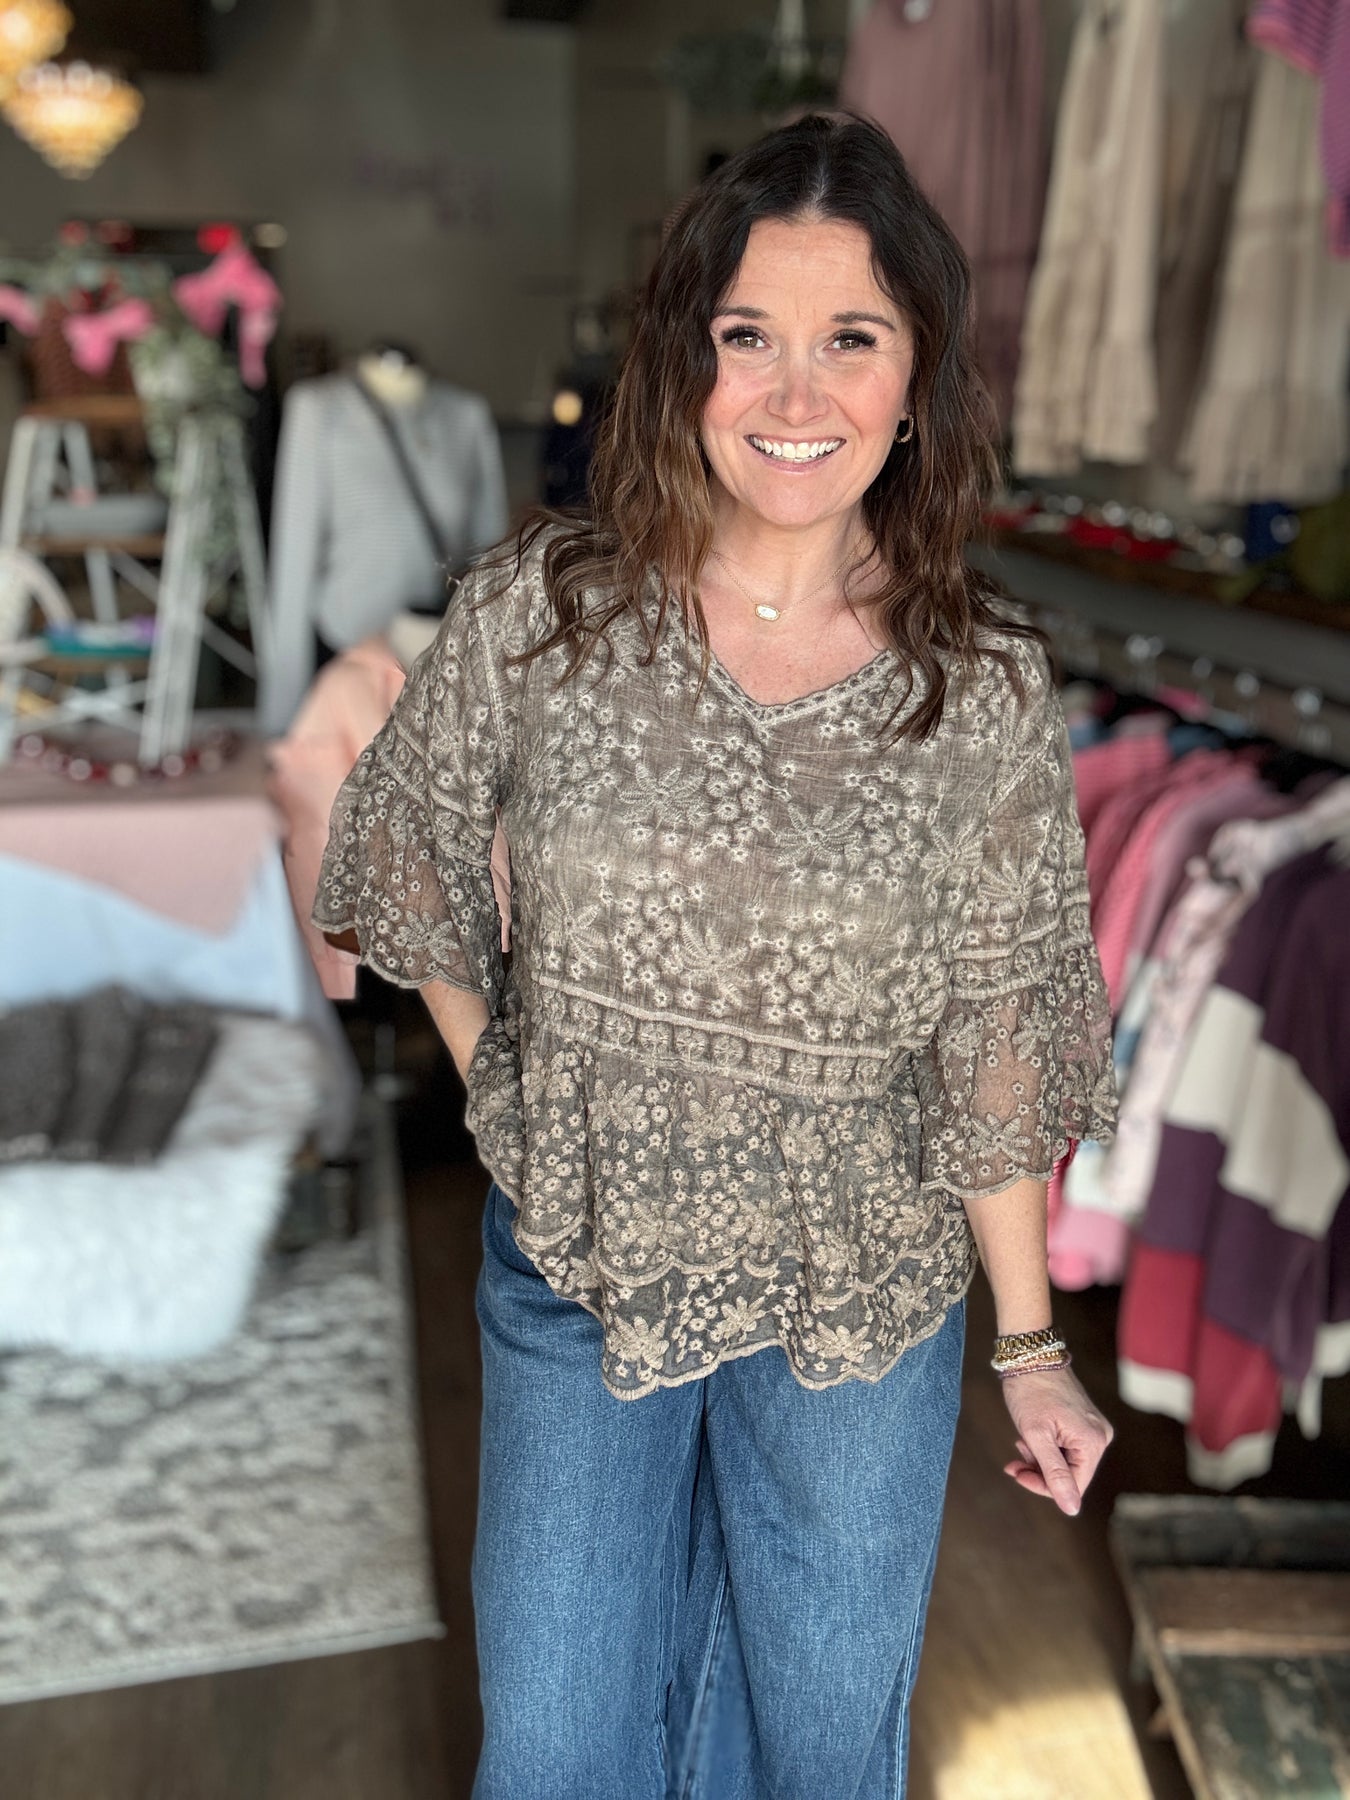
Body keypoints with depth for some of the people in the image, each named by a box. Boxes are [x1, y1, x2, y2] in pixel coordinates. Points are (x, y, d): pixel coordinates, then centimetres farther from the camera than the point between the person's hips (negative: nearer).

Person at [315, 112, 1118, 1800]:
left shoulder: (987, 688, -12)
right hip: (575, 1263, 1)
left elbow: (996, 1037, -5)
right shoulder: (536, 612, -13)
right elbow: (407, 865, 3)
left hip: (864, 1297, 0)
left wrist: (1031, 1345, 1)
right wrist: (507, 1093, 4)